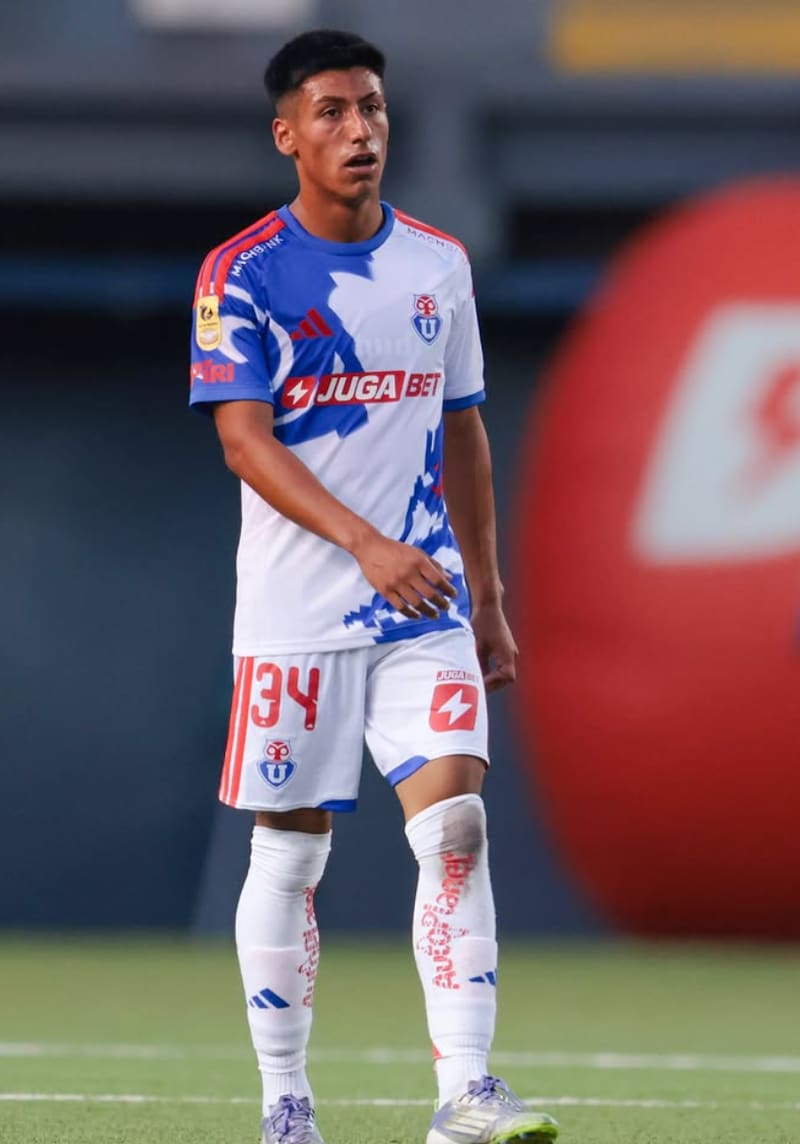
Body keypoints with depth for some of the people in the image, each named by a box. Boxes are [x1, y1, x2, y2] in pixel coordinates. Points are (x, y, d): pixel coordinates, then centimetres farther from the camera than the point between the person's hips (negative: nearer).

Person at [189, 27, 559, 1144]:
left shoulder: (440, 264, 9)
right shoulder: (243, 274, -5)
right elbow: (243, 438, -14)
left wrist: (488, 597, 15)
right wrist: (366, 543, -26)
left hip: (426, 605, 3)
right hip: (295, 615, -3)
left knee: (455, 822, -13)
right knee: (290, 851, 4)